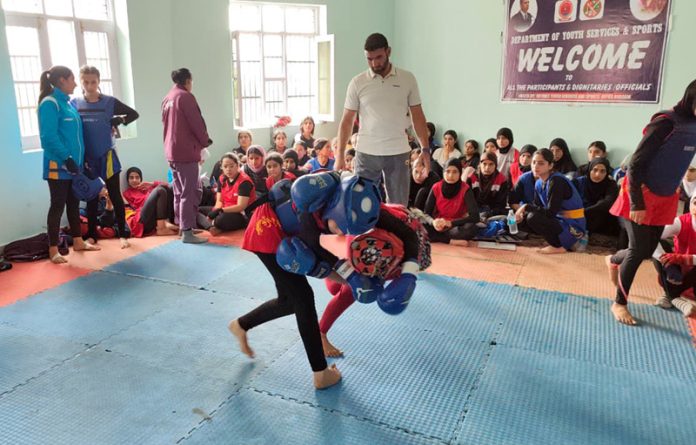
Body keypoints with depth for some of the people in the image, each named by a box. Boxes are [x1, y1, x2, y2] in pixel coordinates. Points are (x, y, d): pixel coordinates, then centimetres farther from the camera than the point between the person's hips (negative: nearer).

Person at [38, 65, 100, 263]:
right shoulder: (50, 103, -13)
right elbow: (49, 137, -19)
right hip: (58, 165, -8)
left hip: (74, 164, 8)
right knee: (58, 205, -1)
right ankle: (53, 250, 9)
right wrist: (66, 158, -22)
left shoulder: (68, 103, 12)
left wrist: (80, 158, 11)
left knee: (74, 203, 15)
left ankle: (78, 241, 27)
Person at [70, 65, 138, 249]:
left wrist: (117, 121, -7)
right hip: (86, 159, 2)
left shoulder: (109, 102, -4)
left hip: (107, 157, -1)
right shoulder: (74, 103, -1)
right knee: (91, 198, 12)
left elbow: (133, 114, 6)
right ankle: (92, 235, 22)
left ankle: (122, 234, 12)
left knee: (115, 196, 3)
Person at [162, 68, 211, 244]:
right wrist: (205, 142, 1)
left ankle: (183, 226, 23)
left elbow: (167, 124, 18)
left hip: (172, 151, 9)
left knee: (179, 191, 15)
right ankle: (187, 232, -7)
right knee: (189, 192, -7)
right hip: (186, 151, -9)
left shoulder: (167, 99, 16)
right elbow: (197, 123, -14)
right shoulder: (185, 96, -10)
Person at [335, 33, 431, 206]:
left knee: (398, 206, 7)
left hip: (398, 153, 0)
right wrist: (340, 155, -3)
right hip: (366, 153, 0)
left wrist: (425, 148, 0)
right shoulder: (357, 83, 1)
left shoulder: (407, 79, 3)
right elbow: (347, 120, 3)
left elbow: (417, 116, 6)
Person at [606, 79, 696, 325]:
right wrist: (637, 203, -22)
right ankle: (619, 303, 13)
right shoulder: (666, 122, -20)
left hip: (665, 198, 7)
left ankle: (614, 261, 45)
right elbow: (635, 164, -20)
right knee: (638, 250, -3)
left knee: (647, 251, 12)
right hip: (642, 195, -7)